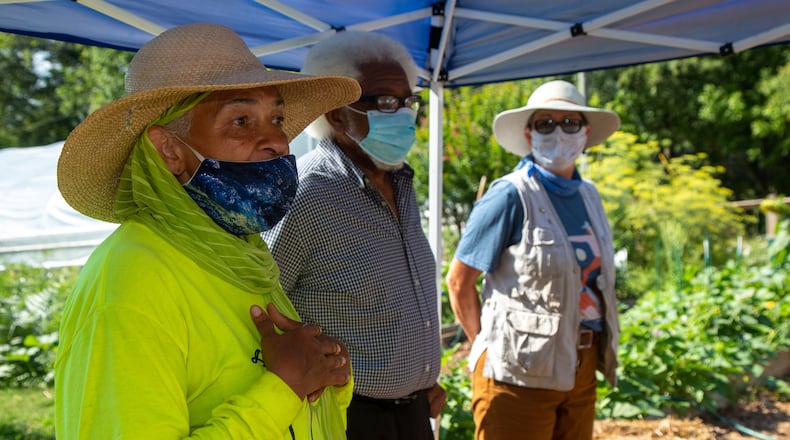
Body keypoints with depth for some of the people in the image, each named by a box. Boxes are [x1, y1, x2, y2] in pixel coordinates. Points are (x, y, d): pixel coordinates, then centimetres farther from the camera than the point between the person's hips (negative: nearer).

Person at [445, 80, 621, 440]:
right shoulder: (510, 196, -11)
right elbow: (459, 282, -9)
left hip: (580, 369, 7)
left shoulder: (588, 196, 10)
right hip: (519, 371, -7)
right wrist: (489, 346, -3)